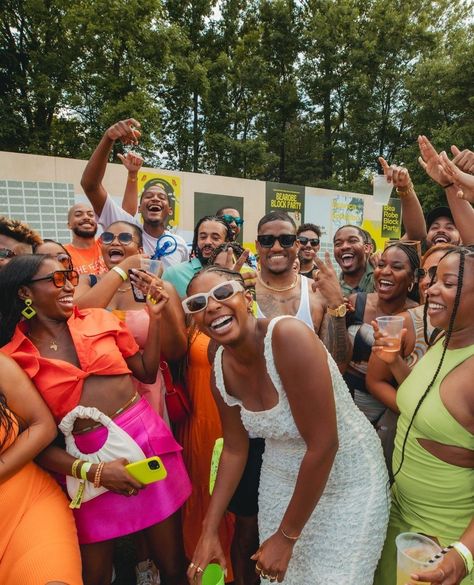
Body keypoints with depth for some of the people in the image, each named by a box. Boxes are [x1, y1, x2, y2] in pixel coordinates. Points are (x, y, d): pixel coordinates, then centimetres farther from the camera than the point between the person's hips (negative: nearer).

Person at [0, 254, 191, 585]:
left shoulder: (101, 320, 4)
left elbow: (147, 373, 10)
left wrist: (154, 317, 3)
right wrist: (93, 471, -15)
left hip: (147, 437, 2)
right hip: (86, 459, -1)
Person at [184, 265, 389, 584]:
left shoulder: (290, 336, -31)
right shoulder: (222, 369, -10)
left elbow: (323, 444, -29)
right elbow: (235, 450, 2)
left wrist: (286, 537, -18)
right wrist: (209, 531, 2)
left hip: (347, 479, -5)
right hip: (282, 480, 5)